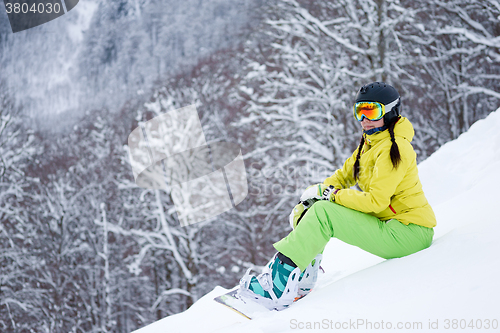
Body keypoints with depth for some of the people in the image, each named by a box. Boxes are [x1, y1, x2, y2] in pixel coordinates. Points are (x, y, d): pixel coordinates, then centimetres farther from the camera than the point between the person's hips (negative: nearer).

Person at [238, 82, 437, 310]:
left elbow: (376, 201, -23)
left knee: (323, 213, -21)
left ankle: (279, 286, -23)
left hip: (409, 234, -9)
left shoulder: (394, 148, -16)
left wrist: (331, 194, -16)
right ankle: (302, 277, -1)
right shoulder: (370, 143, 13)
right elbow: (344, 175, 19)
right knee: (315, 206, 4)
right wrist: (315, 193, 1)